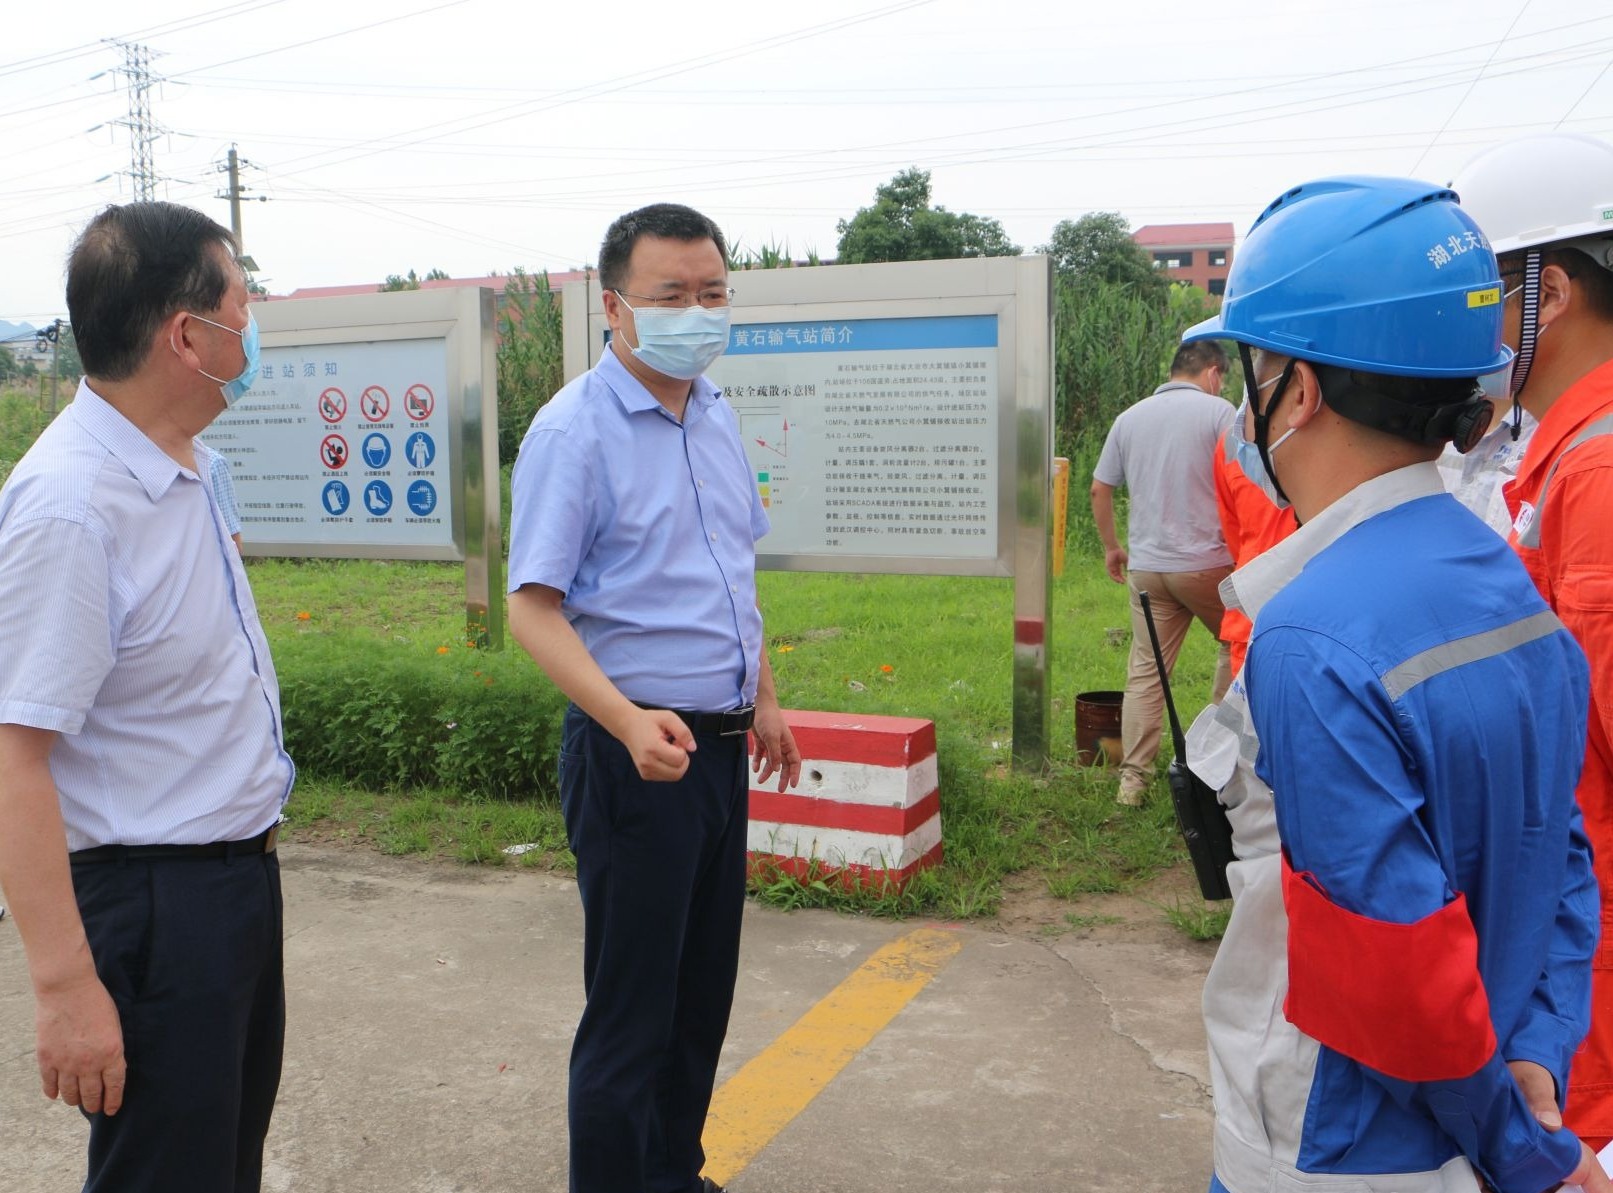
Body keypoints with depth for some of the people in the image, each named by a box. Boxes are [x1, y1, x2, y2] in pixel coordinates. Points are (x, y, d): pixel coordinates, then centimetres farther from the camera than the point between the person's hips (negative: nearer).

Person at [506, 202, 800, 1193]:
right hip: (635, 750, -8)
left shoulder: (719, 417, 10)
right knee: (632, 1009, 3)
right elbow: (532, 605, -19)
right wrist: (630, 723, -31)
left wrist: (764, 698, 20)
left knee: (704, 989, 19)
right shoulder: (574, 430, -14)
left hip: (721, 747, 8)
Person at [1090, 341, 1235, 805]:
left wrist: (1111, 547, 24)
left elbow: (1099, 490, 13)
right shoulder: (1218, 411, -4)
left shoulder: (1130, 417, 11)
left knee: (1145, 671, 7)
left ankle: (1133, 779, 7)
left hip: (1146, 566, 4)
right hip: (1207, 562, -4)